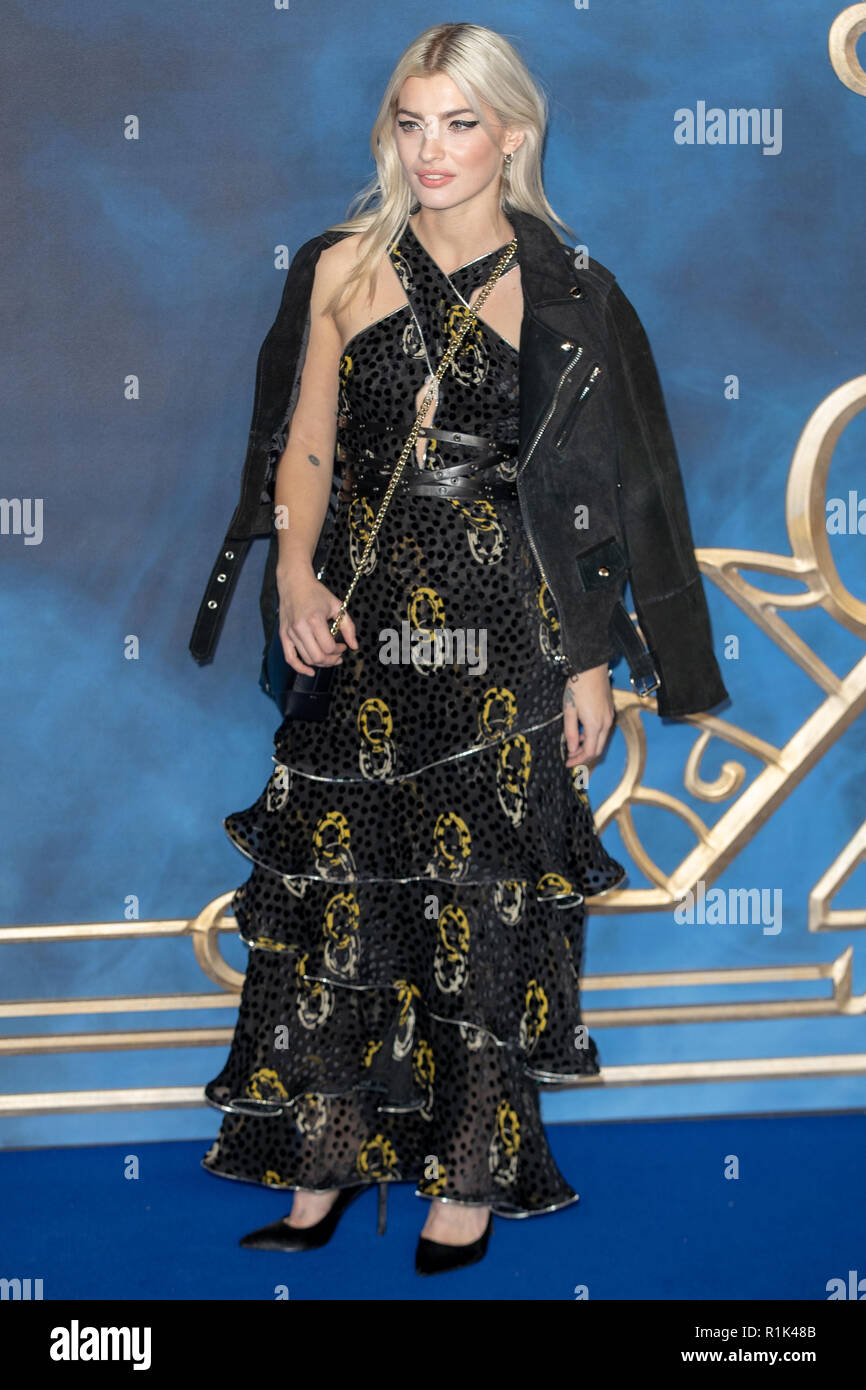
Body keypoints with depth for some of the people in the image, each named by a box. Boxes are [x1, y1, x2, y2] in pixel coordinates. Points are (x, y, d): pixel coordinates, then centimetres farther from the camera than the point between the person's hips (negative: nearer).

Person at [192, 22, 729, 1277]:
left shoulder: (563, 296, 1)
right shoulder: (344, 268, 7)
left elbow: (587, 493, 2)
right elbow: (304, 450, 7)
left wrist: (592, 665, -1)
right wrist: (296, 576, -10)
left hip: (499, 641, -2)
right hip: (356, 622, 2)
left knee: (483, 902, 3)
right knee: (332, 888, 4)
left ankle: (472, 1176, 16)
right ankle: (326, 1159, 19)